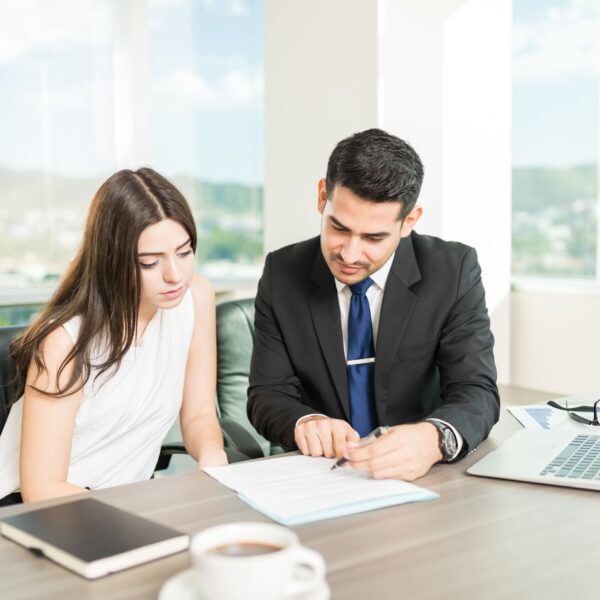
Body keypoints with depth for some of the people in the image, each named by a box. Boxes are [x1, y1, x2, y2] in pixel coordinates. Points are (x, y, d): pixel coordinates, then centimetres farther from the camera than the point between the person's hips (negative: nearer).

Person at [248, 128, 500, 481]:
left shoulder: (453, 271, -9)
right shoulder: (282, 274, -5)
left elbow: (476, 393, -14)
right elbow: (268, 395, -3)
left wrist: (434, 439, -36)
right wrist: (304, 422, -26)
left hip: (420, 475, 0)